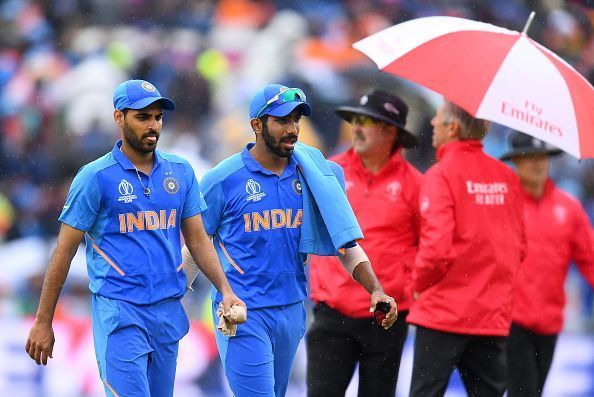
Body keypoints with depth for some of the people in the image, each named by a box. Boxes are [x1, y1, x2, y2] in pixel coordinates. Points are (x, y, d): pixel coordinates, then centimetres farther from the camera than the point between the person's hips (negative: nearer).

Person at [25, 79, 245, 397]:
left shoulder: (180, 172, 9)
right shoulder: (95, 177, -5)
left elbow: (197, 239, 14)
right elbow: (64, 252, -3)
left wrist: (225, 290, -1)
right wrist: (43, 322, -4)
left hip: (169, 311, 5)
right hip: (120, 311, -5)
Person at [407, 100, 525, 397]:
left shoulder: (441, 175, -11)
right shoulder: (507, 178, 7)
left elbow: (436, 246, -18)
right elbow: (519, 246, 11)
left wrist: (419, 285, -1)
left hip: (444, 313, -5)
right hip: (495, 315, 5)